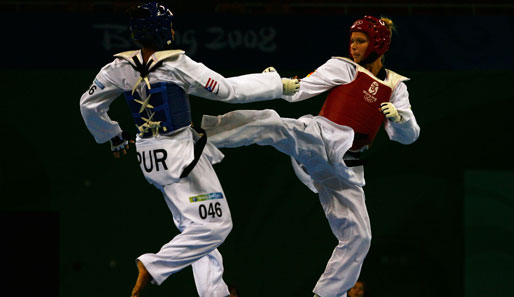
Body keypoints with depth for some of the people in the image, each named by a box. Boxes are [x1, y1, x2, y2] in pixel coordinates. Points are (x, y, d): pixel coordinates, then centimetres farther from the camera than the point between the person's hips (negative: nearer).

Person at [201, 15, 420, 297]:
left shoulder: (395, 86, 16)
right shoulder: (344, 67, 7)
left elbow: (408, 135, 11)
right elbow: (300, 90, -2)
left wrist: (399, 117, -11)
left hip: (343, 168, 4)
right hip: (323, 138, -4)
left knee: (357, 237, -1)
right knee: (270, 123, -34)